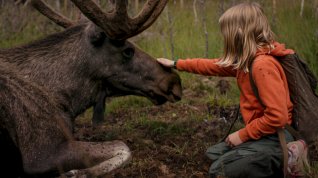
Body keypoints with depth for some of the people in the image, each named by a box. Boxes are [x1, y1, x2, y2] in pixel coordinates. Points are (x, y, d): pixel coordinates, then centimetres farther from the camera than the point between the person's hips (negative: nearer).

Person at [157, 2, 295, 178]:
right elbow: (214, 66, 21)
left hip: (275, 140, -10)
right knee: (214, 153, 20)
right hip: (262, 134, 10)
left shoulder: (262, 65, -24)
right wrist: (176, 64, 26)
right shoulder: (247, 60, 5)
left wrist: (243, 135, -16)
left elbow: (277, 116, -27)